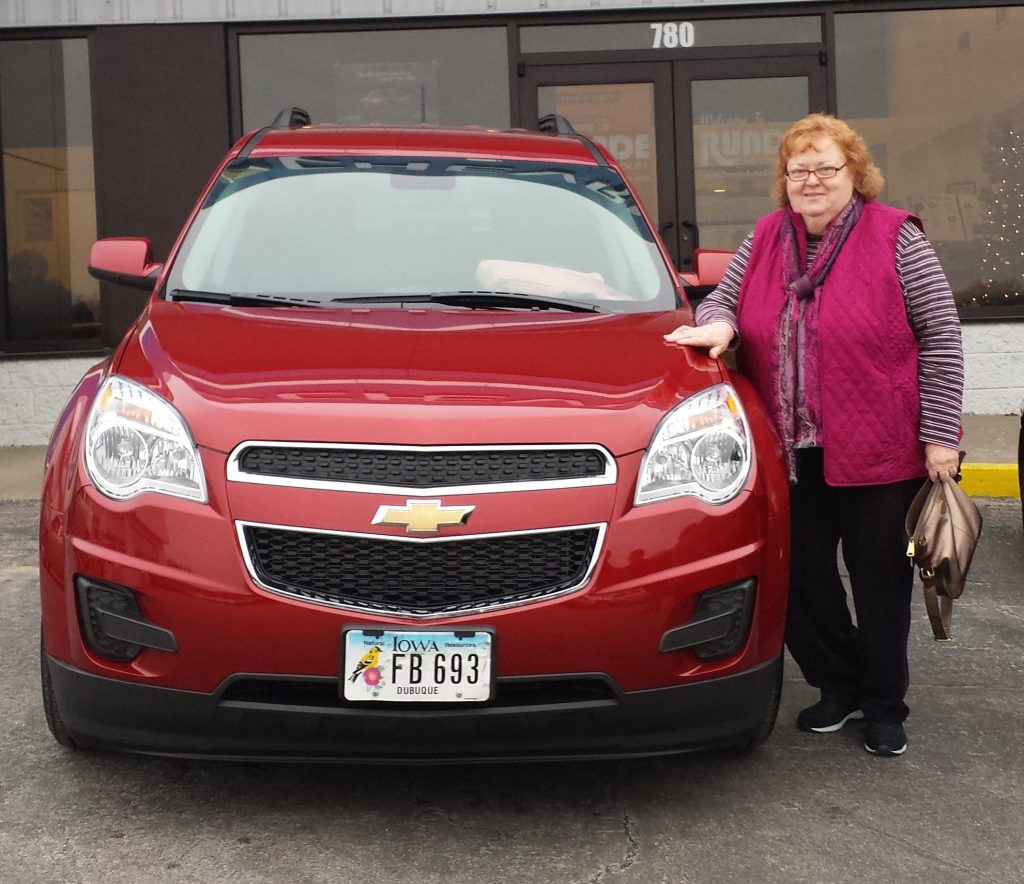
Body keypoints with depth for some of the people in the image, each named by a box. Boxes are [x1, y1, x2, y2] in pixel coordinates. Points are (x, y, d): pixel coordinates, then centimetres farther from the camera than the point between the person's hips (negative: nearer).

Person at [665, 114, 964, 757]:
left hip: (879, 452, -4)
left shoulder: (896, 238, -5)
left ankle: (884, 706, 23)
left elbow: (940, 335, -5)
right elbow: (724, 296, 17)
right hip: (793, 452, 4)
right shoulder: (765, 239, 8)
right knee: (801, 578, 10)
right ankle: (841, 686, 30)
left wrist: (939, 436, -9)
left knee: (880, 579, 7)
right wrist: (719, 323, -9)